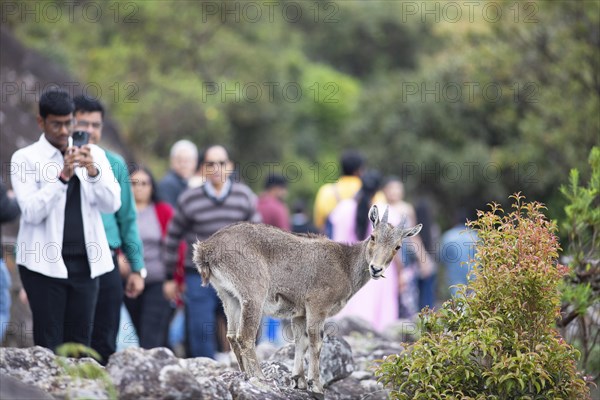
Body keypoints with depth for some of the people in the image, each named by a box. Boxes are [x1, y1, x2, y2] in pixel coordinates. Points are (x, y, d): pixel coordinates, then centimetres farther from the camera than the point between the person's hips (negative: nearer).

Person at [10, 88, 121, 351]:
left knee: (80, 344, 3)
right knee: (48, 345, -5)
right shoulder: (25, 158, 0)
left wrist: (93, 171, -15)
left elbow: (112, 204, 1)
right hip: (45, 264, -3)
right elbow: (32, 212, -10)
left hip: (86, 264, 3)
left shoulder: (94, 154, 10)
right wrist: (62, 176, -21)